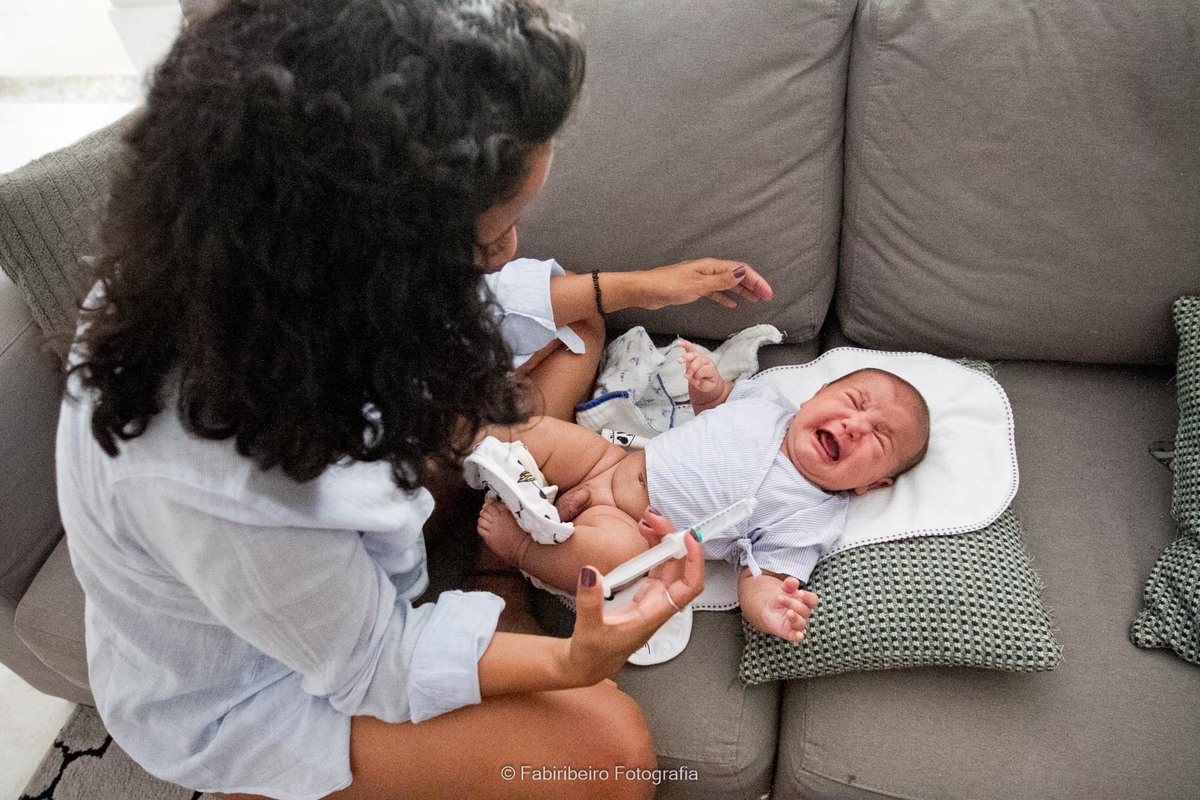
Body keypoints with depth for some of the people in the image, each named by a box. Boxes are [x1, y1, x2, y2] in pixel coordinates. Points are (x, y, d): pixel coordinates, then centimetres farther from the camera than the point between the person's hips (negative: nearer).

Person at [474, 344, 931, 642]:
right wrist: (709, 385, 0)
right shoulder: (768, 404, 3)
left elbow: (761, 577, -19)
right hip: (611, 457, 5)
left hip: (632, 527, -5)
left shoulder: (809, 521, -12)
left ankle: (518, 544, -17)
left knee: (615, 548, -37)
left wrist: (772, 608, -42)